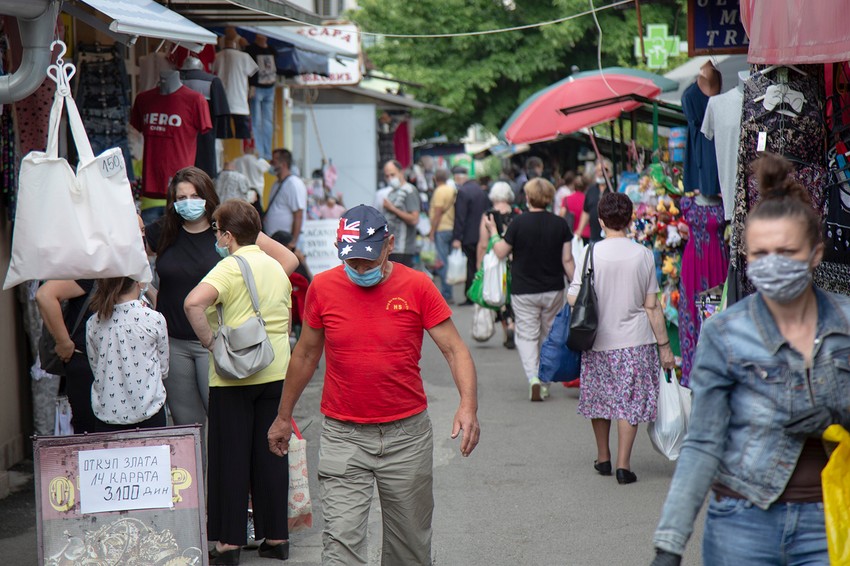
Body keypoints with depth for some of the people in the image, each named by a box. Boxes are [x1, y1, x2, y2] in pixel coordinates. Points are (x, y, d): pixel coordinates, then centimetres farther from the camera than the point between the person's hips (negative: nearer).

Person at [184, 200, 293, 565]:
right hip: (276, 371, 6)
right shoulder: (276, 268, 11)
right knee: (271, 455, 11)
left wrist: (209, 341, -17)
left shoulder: (230, 267, -11)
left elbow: (194, 302, -28)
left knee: (230, 457, 1)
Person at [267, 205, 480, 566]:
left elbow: (454, 349, -5)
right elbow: (306, 354, 12)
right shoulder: (323, 288, -1)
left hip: (408, 433, 0)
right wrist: (284, 416, 18)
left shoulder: (416, 286, -5)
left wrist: (468, 404, -22)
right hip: (343, 437, 0)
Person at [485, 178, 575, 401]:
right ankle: (545, 384, 21)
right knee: (549, 336, 16)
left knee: (527, 335, 3)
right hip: (553, 290, 3)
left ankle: (533, 377, -19)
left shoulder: (519, 222, -11)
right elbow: (567, 260, -3)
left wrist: (492, 231, 12)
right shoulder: (560, 224, -4)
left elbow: (501, 252, -3)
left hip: (524, 291, -3)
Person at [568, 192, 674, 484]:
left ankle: (603, 458, 29)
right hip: (635, 340, 0)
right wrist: (664, 345, 4)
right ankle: (623, 464, -1)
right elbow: (652, 306, -2)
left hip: (598, 340, 0)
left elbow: (574, 299, -10)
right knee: (630, 401, 5)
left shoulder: (590, 253, -9)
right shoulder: (643, 255, -5)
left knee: (599, 398, 16)